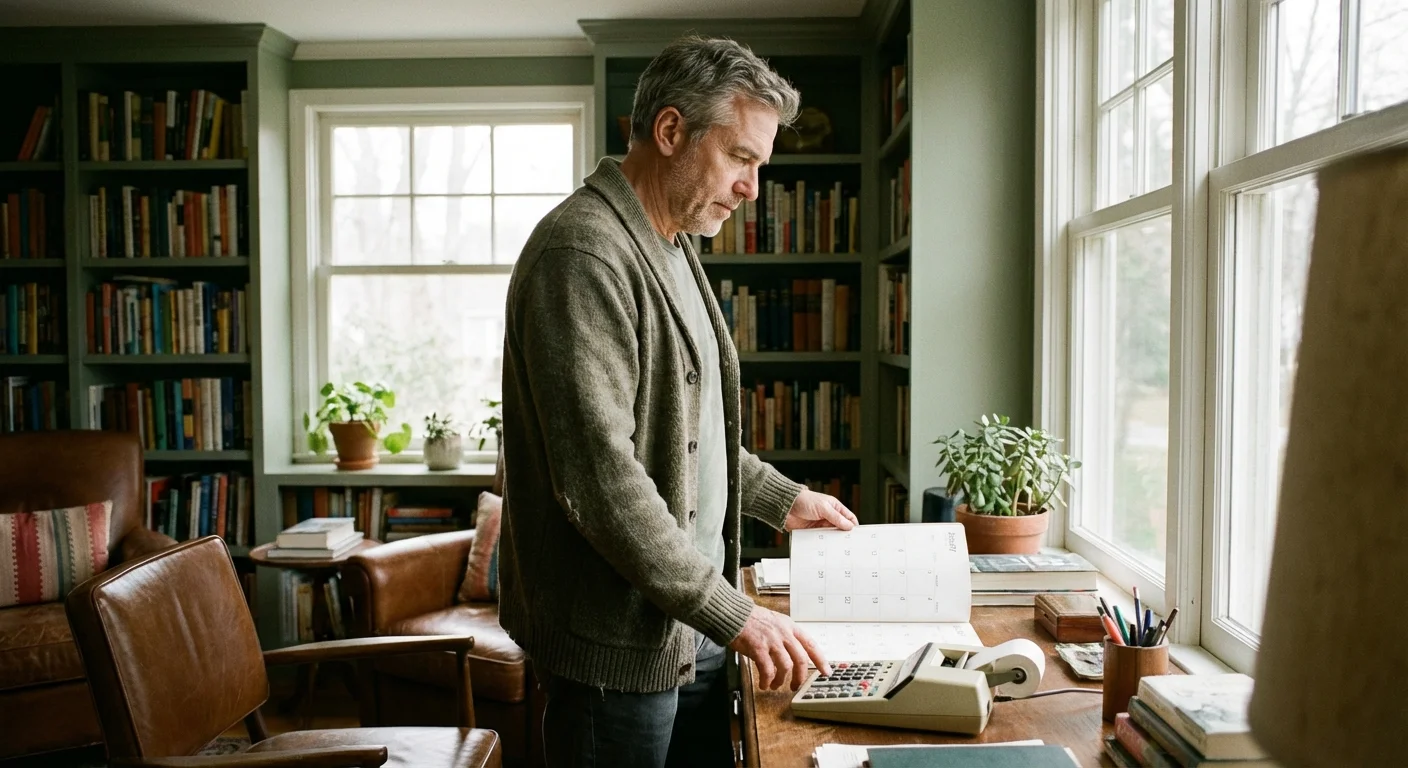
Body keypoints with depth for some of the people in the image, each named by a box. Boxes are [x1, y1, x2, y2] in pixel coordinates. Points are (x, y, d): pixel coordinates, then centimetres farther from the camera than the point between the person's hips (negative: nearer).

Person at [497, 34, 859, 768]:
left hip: (690, 628, 9)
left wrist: (783, 499, 19)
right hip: (619, 641, -9)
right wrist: (732, 614, -22)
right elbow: (599, 477, -26)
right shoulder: (583, 252, -20)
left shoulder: (668, 248, 13)